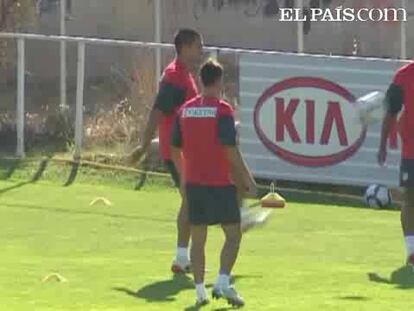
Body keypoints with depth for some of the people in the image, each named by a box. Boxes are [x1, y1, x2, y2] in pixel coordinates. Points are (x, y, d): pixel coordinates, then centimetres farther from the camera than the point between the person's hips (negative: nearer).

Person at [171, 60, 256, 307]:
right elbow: (231, 151, -14)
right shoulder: (222, 110, -11)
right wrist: (249, 180, -6)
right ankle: (223, 283, -12)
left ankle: (200, 290, 8)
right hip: (220, 184, -5)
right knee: (233, 235, 3)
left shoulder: (185, 110, 6)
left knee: (198, 238, 11)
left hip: (193, 183, 5)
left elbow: (175, 150, 11)